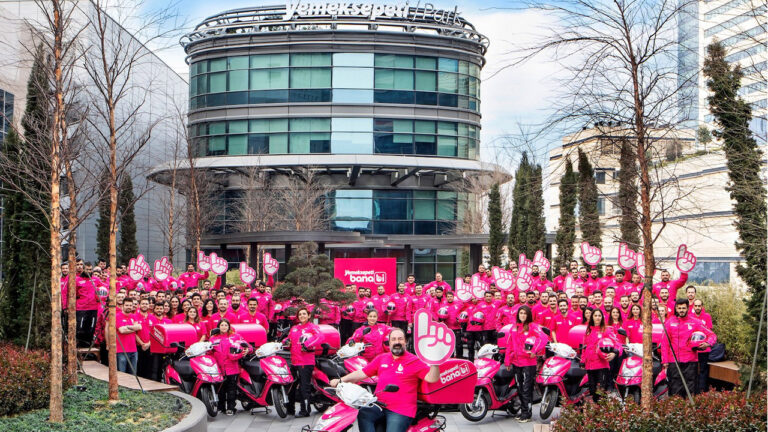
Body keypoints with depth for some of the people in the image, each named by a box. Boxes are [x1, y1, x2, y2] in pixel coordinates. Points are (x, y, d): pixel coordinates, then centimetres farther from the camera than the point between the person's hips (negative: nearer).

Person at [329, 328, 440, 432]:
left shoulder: (414, 361, 4)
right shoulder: (381, 358, 20)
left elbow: (431, 378, -5)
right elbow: (362, 373, 19)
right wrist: (340, 380, 10)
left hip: (402, 411, -4)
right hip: (379, 405, 4)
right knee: (362, 414, -25)